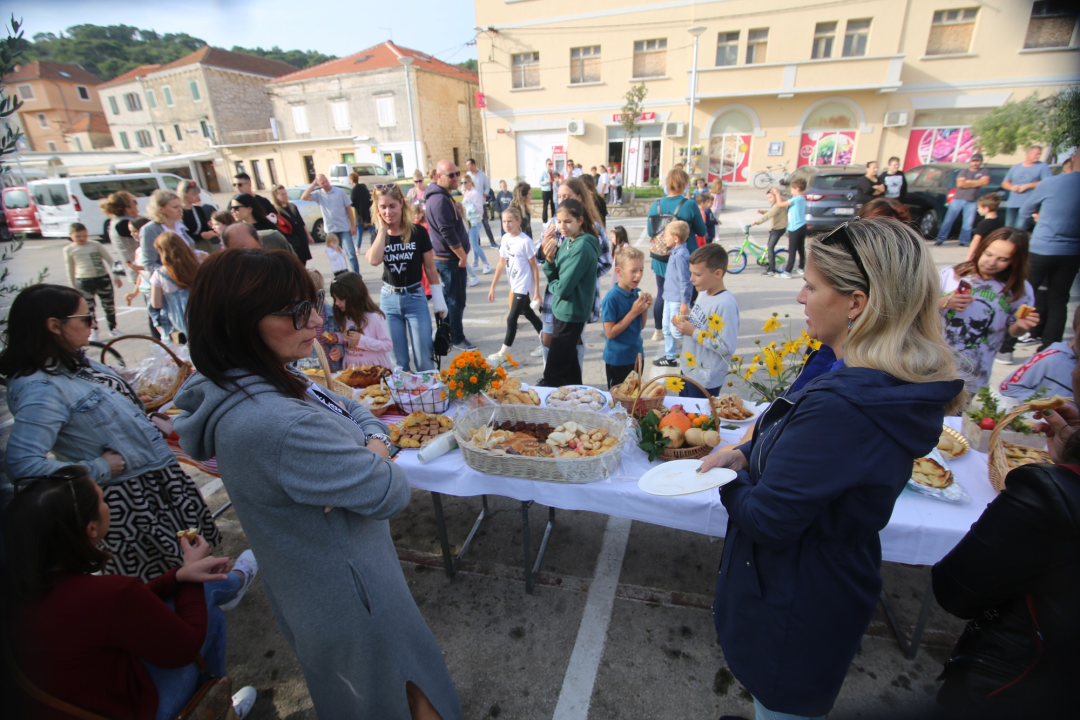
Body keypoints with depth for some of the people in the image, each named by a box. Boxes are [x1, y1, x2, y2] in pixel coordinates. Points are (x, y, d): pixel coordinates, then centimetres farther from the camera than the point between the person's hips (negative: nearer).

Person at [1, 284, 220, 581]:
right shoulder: (41, 389, -25)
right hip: (126, 498, -9)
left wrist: (151, 420, 4)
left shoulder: (75, 362, 2)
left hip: (162, 475, 9)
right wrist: (100, 468, -23)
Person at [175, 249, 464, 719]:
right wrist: (379, 465, -7)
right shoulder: (278, 425, -36)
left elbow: (355, 411, 4)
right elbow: (391, 493, -28)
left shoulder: (267, 383, -5)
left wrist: (374, 444, -16)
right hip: (348, 595, -9)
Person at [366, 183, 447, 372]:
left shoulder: (418, 231, -6)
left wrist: (438, 299, 1)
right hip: (389, 300, 3)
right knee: (398, 361, 10)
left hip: (415, 298, -2)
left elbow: (430, 267, 0)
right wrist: (382, 228, -13)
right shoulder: (379, 235, 2)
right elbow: (374, 260, -19)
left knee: (424, 360, 1)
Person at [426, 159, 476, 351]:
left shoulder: (441, 195, 13)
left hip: (447, 257, 10)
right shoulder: (440, 199, -20)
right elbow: (448, 232, -24)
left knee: (450, 298, 18)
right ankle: (457, 338, 12)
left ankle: (446, 335, 29)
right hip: (451, 259, -10)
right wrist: (463, 256, -16)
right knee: (457, 300, 0)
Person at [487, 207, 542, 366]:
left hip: (524, 286, -7)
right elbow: (501, 264, 9)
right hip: (515, 285, 7)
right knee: (528, 314, 17)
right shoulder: (505, 238, 2)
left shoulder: (525, 241, -17)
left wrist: (537, 291, -13)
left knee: (511, 318, -5)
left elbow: (534, 267, -13)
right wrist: (493, 287, 9)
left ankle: (503, 354, 5)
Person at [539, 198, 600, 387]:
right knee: (569, 365, 21)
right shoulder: (566, 241, 5)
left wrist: (552, 285, -1)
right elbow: (554, 278, 6)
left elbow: (562, 288, -23)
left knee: (553, 374, 1)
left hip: (570, 313, -9)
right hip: (562, 309, 9)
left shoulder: (582, 247, -21)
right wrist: (549, 259, -12)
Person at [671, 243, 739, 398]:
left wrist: (693, 332, -23)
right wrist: (685, 322, -4)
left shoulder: (726, 304, -25)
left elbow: (727, 347, -27)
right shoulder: (703, 292, 1)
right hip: (687, 369, 8)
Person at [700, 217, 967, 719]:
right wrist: (747, 454, -8)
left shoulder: (840, 408, -37)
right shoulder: (898, 388, -5)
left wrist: (729, 481, -10)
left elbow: (767, 519, -29)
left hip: (795, 608, -8)